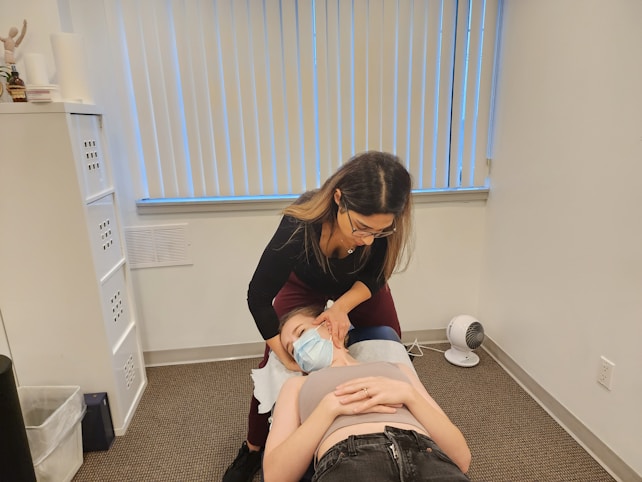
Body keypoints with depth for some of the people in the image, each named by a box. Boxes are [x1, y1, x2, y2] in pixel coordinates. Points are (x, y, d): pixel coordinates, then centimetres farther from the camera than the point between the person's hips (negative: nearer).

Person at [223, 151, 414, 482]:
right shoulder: (299, 225, -43)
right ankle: (253, 448, 26)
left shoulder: (383, 221, -37)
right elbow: (258, 297, -29)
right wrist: (287, 358, -27)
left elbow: (375, 278, -18)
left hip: (360, 286, 2)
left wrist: (341, 307, -34)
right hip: (305, 284, -1)